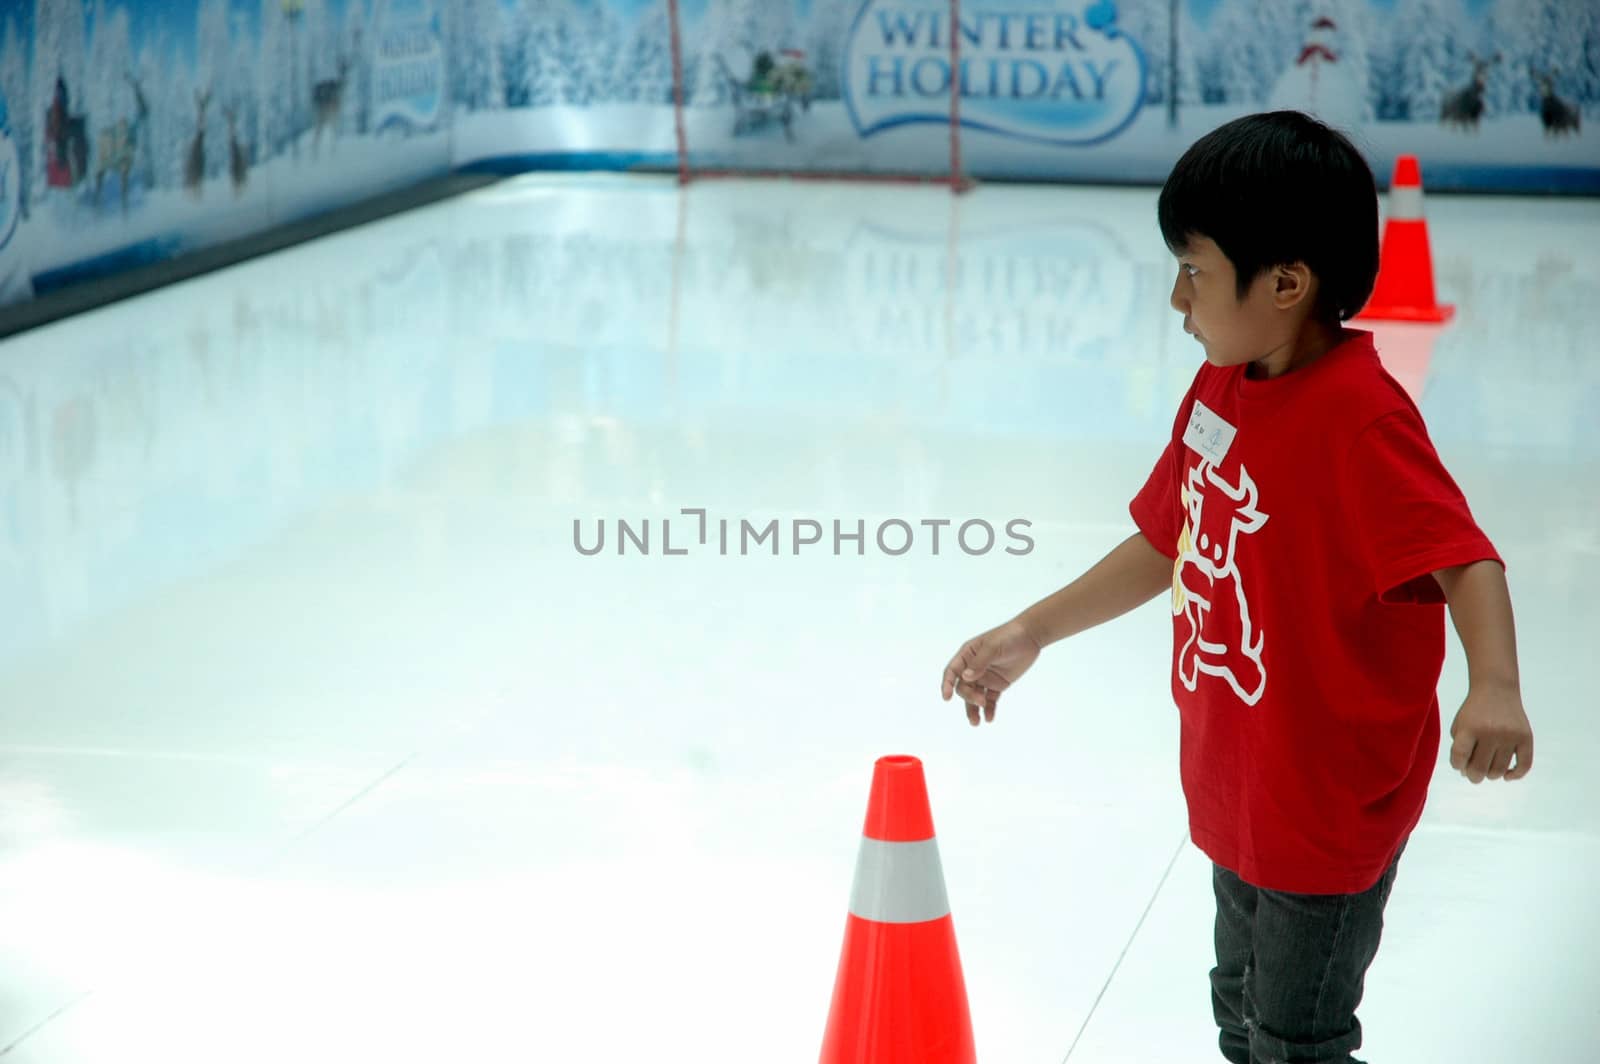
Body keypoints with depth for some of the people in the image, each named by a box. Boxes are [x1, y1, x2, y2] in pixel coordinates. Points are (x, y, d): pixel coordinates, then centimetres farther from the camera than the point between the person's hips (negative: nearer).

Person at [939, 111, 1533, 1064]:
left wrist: (1494, 689, -52)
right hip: (1235, 792, 9)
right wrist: (1028, 636, 14)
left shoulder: (1358, 418, -26)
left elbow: (1463, 556, -34)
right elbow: (1169, 542, 12)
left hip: (1329, 805, -9)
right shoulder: (1222, 386, 0)